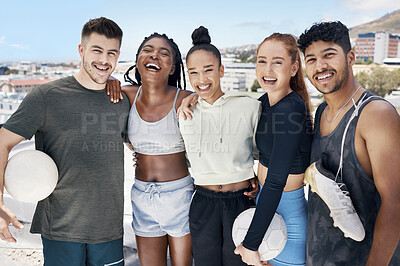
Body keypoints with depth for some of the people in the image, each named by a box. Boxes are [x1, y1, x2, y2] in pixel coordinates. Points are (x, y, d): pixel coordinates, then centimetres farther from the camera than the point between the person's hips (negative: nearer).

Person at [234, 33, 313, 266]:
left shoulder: (291, 110, -27)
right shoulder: (268, 101, -1)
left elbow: (276, 182, -28)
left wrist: (250, 244, -24)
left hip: (287, 212, -8)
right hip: (266, 202, 8)